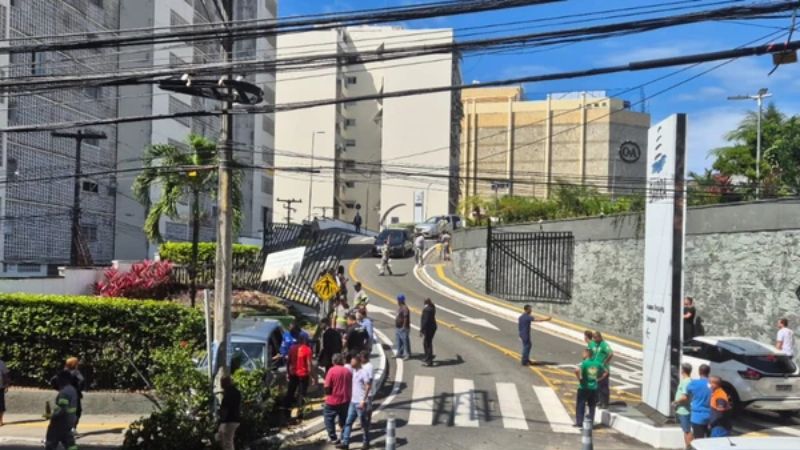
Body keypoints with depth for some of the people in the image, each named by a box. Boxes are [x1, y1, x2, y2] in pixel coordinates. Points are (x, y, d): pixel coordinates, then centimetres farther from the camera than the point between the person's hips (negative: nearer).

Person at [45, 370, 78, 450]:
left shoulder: (64, 392, -20)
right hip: (69, 422, 9)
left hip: (61, 422, -9)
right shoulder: (72, 390, 11)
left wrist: (51, 416, -16)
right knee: (69, 443, 8)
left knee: (50, 444, 4)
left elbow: (62, 410, -26)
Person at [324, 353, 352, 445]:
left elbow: (327, 386, -16)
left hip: (333, 401, -5)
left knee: (329, 419, 10)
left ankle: (333, 438, 10)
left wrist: (327, 393, 3)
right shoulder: (348, 371, 1)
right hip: (345, 400, 5)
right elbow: (351, 386, 7)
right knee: (343, 419, 19)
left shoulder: (332, 371, -14)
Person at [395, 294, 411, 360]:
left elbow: (406, 318, -24)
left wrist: (404, 327, -25)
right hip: (398, 327, 11)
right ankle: (399, 353, 29)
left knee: (405, 341, -5)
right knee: (398, 341, 18)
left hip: (403, 328, -11)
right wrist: (396, 326, 20)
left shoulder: (405, 308, -19)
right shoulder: (399, 307, 13)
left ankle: (407, 354, 0)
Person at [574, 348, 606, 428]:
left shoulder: (584, 363, -14)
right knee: (592, 406, 15)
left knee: (580, 406, 6)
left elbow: (577, 370, -31)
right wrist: (598, 379, 10)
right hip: (594, 388, 5)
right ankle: (591, 423, 17)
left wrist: (579, 378, -15)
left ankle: (579, 423, 6)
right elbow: (605, 373, 11)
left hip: (584, 388, -5)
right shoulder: (597, 363, 3)